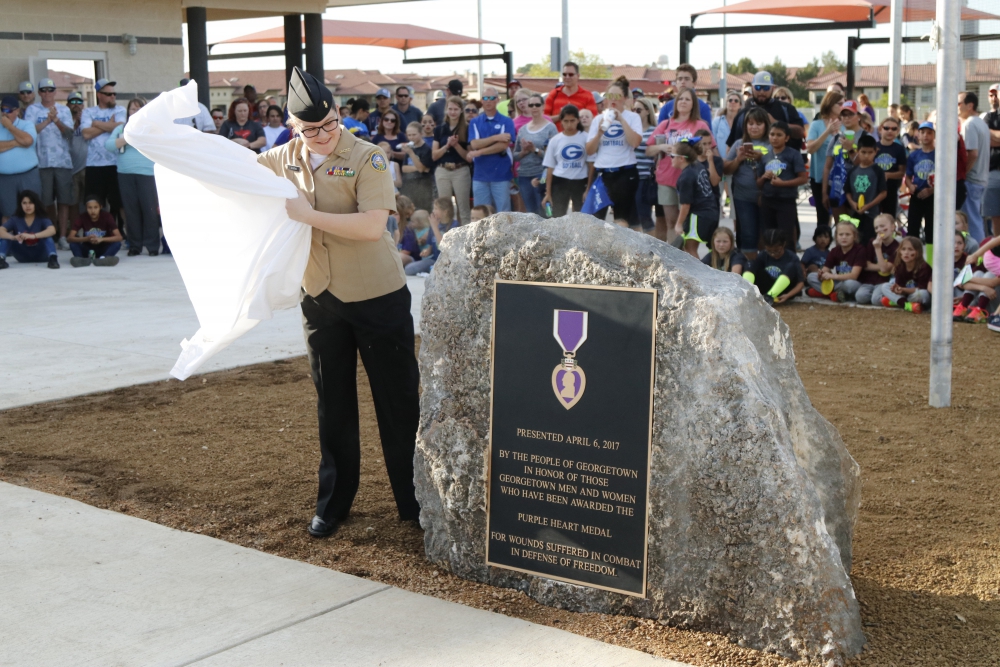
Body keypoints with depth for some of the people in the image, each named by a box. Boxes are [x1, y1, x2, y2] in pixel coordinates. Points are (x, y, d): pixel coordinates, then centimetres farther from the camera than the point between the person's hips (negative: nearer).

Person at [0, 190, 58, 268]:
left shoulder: (42, 219, -12)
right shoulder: (15, 219, -6)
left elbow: (52, 231, -33)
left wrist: (33, 236, -48)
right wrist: (14, 237, -43)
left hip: (40, 255, -2)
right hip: (22, 256, 2)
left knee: (47, 236, -28)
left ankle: (52, 258, -48)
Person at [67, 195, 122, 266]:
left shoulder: (106, 216, -14)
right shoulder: (81, 217, -12)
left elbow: (119, 237, -22)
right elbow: (70, 238, -19)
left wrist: (101, 239, -36)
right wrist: (86, 239, -36)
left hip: (103, 249, -1)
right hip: (88, 249, 1)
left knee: (117, 243, -31)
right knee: (73, 244, -26)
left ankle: (102, 258, -54)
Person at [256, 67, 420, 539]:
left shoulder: (367, 158, -12)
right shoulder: (280, 160, 3)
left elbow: (373, 225, -25)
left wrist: (308, 215, -24)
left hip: (377, 296, -4)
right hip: (320, 300, 5)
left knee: (398, 402, 4)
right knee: (333, 407, 14)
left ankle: (415, 502, 15)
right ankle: (333, 503, 26)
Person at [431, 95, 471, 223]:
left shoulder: (467, 129, 0)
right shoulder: (439, 129, 8)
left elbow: (469, 156, -1)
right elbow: (434, 156, 5)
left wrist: (456, 145, -15)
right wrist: (447, 145, -11)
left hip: (461, 171, -3)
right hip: (442, 172, 3)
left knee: (463, 209, -1)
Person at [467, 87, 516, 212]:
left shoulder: (506, 122, 1)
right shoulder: (475, 122, 9)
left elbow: (503, 146, -11)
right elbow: (474, 144, -6)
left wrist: (479, 152, -10)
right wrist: (495, 137, -15)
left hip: (501, 174, -2)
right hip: (480, 175, 2)